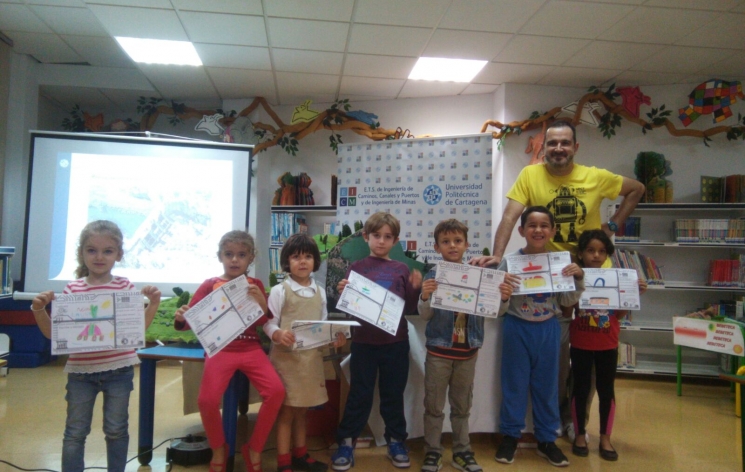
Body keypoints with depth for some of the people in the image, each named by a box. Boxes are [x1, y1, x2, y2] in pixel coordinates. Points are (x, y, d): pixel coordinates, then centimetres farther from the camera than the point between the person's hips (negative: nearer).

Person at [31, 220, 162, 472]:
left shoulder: (125, 287, -3)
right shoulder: (72, 290, -1)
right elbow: (53, 333, 2)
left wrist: (153, 304, -14)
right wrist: (39, 311, -14)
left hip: (118, 369, 0)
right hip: (81, 370, 1)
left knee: (116, 430, 12)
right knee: (75, 432, 12)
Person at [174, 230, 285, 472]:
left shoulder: (255, 285, 10)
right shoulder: (211, 284, 6)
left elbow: (263, 321, 4)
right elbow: (190, 318, 1)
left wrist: (261, 300, -16)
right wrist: (180, 318, -23)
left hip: (251, 349, 1)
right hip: (221, 349, -1)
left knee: (276, 391, -21)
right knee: (207, 399, -25)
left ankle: (254, 449, 4)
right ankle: (218, 449, 8)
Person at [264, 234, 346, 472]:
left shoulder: (320, 292, 6)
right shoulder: (279, 291, -9)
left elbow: (323, 324, 10)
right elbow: (268, 323, -11)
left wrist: (334, 337, -8)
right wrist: (278, 334, -31)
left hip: (312, 357, 5)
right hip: (286, 357, -5)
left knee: (302, 408, 18)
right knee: (287, 410, 4)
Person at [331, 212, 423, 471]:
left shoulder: (401, 269, 4)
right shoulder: (357, 267, 1)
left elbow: (409, 309, 5)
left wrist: (415, 289, -11)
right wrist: (343, 292, -17)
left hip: (396, 342, 1)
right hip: (364, 341, -1)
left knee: (393, 394, 13)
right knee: (359, 394, 6)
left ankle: (396, 441, 29)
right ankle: (346, 443, 21)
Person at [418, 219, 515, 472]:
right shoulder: (432, 276, -6)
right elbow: (425, 315, -10)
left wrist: (504, 298, -17)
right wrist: (425, 297, -30)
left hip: (468, 351, 2)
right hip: (439, 350, -2)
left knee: (462, 405, 15)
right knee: (434, 405, 7)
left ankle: (462, 451, 28)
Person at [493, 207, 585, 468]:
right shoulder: (510, 261, -10)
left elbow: (567, 301, 5)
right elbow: (500, 306, -9)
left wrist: (578, 278, -10)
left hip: (547, 329, 3)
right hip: (518, 328, -2)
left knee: (547, 385, 14)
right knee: (514, 384, 9)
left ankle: (546, 439, 30)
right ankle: (510, 436, 27)